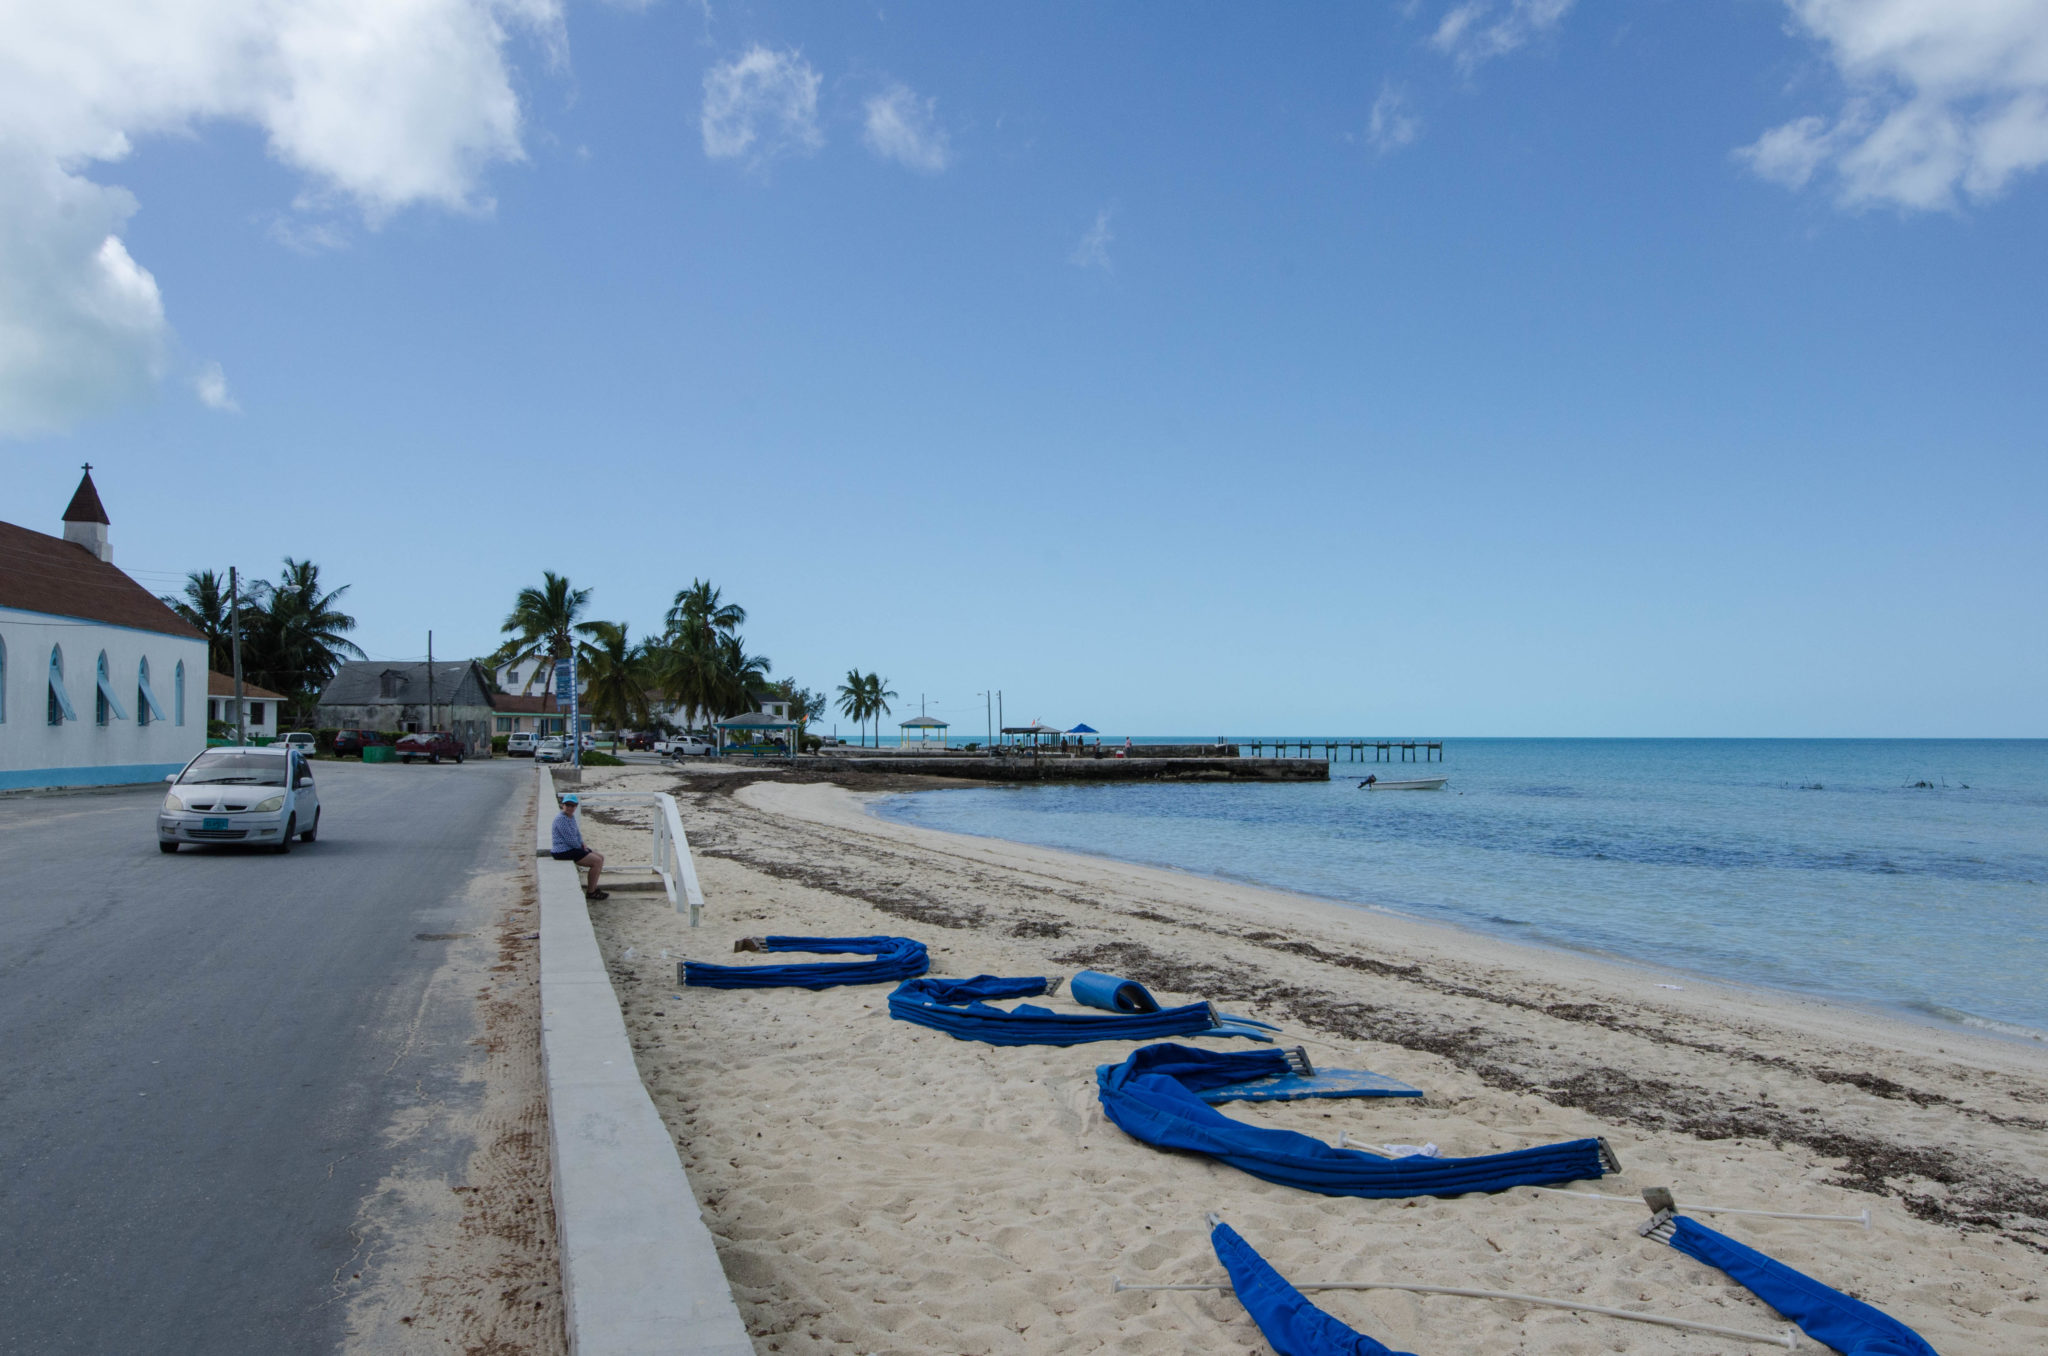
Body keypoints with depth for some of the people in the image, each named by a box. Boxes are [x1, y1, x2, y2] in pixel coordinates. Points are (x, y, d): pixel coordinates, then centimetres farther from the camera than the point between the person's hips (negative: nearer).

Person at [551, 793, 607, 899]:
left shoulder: (571, 817, 13)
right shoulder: (561, 819, -18)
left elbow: (577, 834, 21)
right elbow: (570, 839, -20)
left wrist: (583, 845, 4)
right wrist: (580, 847, -5)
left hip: (572, 849, 10)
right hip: (563, 852, -10)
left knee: (600, 857, 10)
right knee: (596, 861, -15)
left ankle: (593, 888, 10)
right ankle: (590, 892, -7)